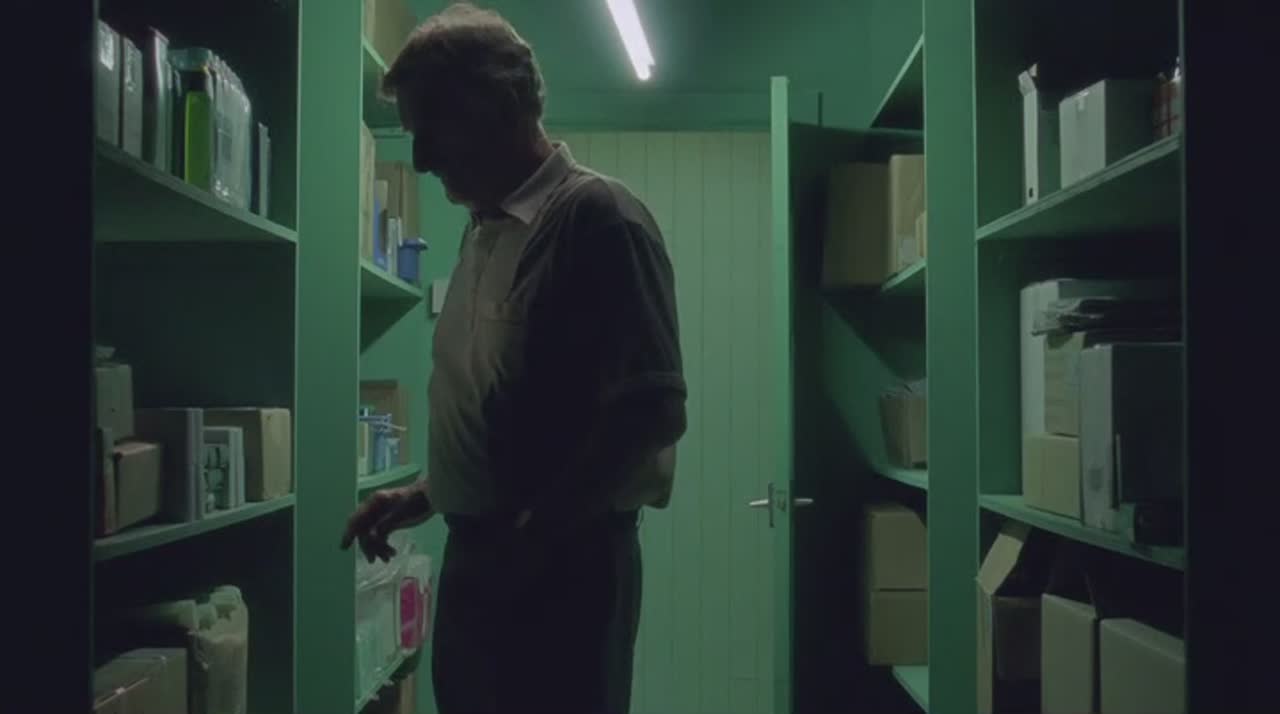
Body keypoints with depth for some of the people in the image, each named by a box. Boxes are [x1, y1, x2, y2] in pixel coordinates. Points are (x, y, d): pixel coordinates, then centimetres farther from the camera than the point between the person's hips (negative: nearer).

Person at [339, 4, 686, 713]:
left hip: (562, 567, -8)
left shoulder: (596, 215, -13)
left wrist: (534, 533, -17)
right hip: (475, 558, 8)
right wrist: (425, 494, 11)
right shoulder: (484, 229, 13)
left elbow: (652, 410, -19)